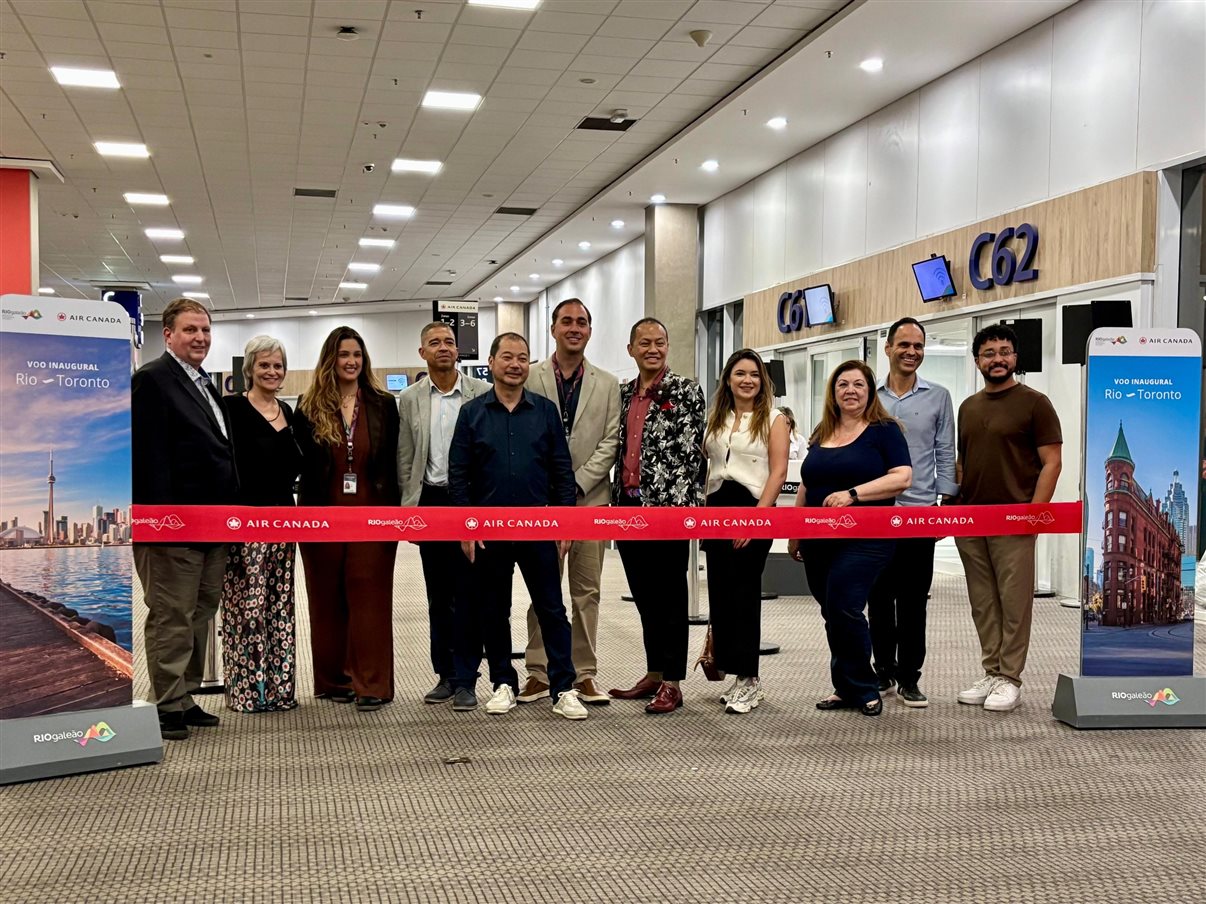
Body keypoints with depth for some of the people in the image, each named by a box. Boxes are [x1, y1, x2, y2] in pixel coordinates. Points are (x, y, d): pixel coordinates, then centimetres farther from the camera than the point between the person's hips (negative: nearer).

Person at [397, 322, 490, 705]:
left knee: (468, 591, -2)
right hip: (431, 501, 3)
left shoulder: (482, 393, 0)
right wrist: (409, 511, 2)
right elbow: (405, 461, 8)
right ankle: (446, 674, 18)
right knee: (439, 595, 9)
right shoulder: (410, 400, 8)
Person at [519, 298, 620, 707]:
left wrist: (577, 482, -9)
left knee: (587, 591, 5)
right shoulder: (530, 378, 4)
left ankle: (584, 674, 12)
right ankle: (539, 673, 11)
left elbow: (611, 442, 2)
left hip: (589, 498, 2)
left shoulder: (608, 384, 9)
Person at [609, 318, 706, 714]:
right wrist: (615, 500, 13)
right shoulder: (623, 393, 14)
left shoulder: (685, 391, -5)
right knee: (644, 595, 13)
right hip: (628, 506, 6)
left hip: (667, 507, -6)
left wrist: (673, 506, -17)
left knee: (669, 595, 0)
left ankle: (672, 684, 6)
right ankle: (653, 674, 23)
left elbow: (689, 454, -11)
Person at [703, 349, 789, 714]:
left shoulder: (773, 420, 1)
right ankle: (739, 675, 15)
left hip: (752, 509, -5)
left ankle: (748, 679, 7)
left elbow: (778, 472, -7)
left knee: (744, 592, -3)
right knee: (720, 592, 4)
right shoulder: (715, 419, 15)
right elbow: (705, 465, 16)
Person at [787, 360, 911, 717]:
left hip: (864, 539, -6)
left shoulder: (884, 430, -2)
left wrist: (852, 493, -21)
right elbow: (807, 486, 22)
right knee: (832, 614, 9)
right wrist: (793, 532, 20)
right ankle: (845, 689, 19)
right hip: (819, 541, 6)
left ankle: (863, 690, 3)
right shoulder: (821, 434, 15)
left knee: (843, 609, -13)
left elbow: (902, 477, -12)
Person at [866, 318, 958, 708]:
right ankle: (883, 671, 19)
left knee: (913, 601, 3)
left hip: (919, 510, -1)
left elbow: (946, 455, 4)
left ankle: (909, 677, 12)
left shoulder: (938, 397, 5)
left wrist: (947, 505, -2)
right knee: (879, 597, 7)